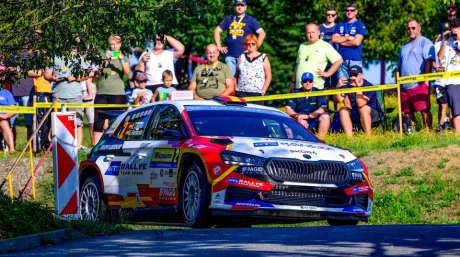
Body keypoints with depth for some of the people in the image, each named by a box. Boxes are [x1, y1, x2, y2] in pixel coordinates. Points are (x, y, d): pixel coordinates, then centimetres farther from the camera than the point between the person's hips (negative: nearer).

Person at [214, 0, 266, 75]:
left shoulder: (251, 20, 6)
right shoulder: (229, 19, 15)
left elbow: (262, 33, 0)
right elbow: (217, 31, 18)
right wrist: (219, 46, 9)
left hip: (244, 55, -3)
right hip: (230, 55, 3)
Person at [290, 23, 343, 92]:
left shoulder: (325, 46, 1)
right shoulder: (302, 46, 20)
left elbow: (339, 60, -4)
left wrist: (327, 73, -8)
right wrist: (293, 82, 20)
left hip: (316, 87, -5)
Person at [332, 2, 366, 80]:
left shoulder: (360, 25, 2)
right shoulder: (340, 25, 15)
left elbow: (357, 42, -10)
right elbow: (334, 39, 3)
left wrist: (341, 41, 0)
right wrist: (348, 37, -6)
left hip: (355, 60, -4)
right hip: (342, 59, 4)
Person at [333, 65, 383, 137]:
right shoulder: (347, 85, -5)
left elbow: (360, 104, -35)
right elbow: (338, 100, -14)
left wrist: (358, 86, -39)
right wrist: (338, 87, -31)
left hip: (373, 114, -5)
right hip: (355, 115, 5)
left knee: (363, 108, -34)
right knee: (343, 110, -18)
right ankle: (349, 137, -23)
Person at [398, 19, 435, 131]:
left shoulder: (425, 43, 1)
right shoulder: (405, 46, 25)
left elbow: (429, 61, -10)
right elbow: (399, 66, 27)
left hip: (419, 85, -8)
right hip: (404, 86, 8)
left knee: (424, 109, -10)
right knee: (408, 112, 7)